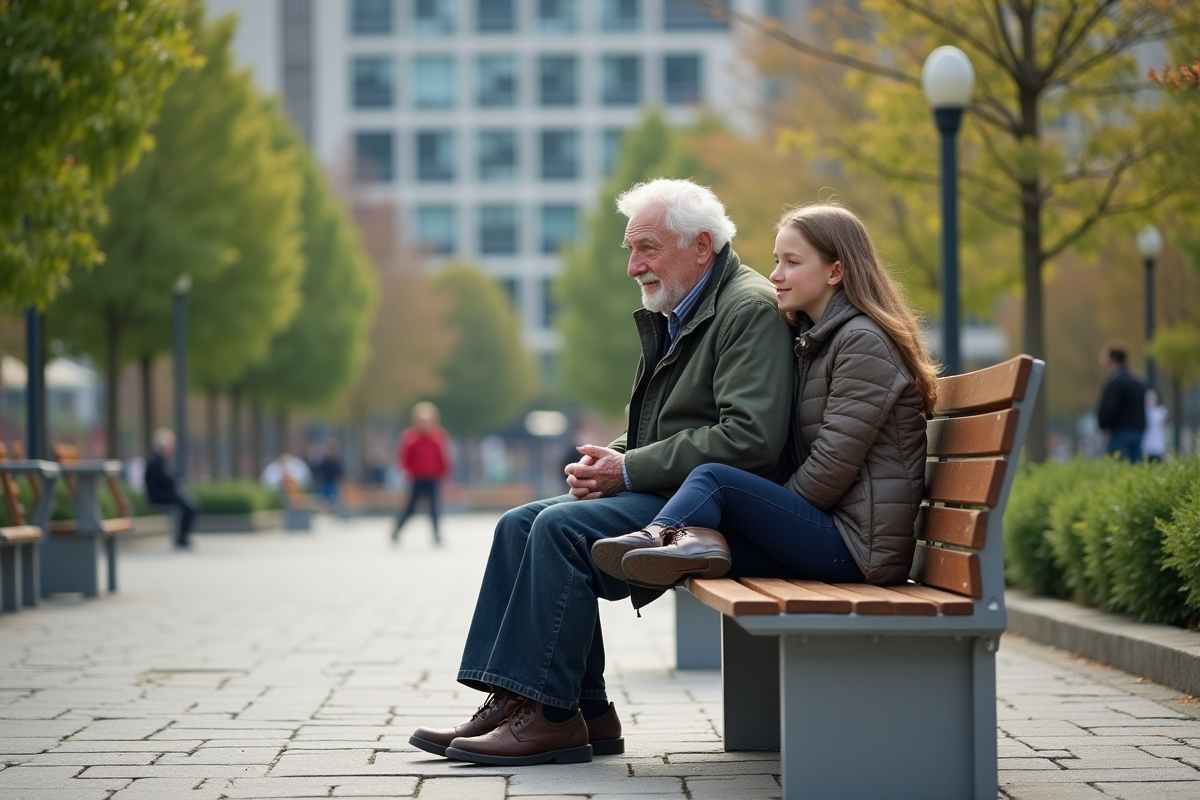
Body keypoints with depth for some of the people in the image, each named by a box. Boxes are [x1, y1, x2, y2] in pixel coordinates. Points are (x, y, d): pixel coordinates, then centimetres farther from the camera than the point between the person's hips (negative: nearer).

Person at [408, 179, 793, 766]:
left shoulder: (750, 310, -13)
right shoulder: (673, 316, 19)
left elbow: (751, 437, -24)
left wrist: (629, 471, -18)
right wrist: (609, 458, 2)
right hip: (662, 493, 11)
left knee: (563, 528, -24)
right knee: (521, 525, -1)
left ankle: (551, 715, -17)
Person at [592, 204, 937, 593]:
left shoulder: (863, 342, -10)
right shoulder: (814, 340, 21)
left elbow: (835, 462, -17)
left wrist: (776, 513, -7)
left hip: (861, 544, -9)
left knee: (713, 478, -17)